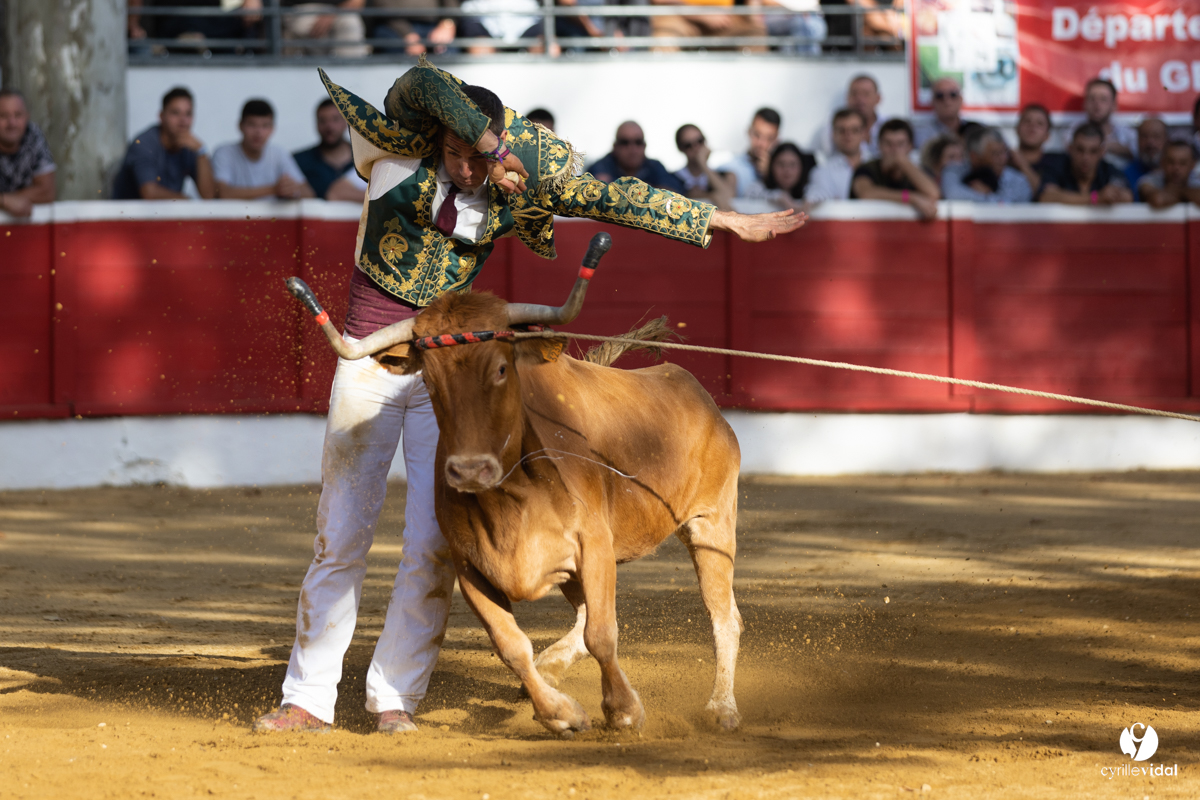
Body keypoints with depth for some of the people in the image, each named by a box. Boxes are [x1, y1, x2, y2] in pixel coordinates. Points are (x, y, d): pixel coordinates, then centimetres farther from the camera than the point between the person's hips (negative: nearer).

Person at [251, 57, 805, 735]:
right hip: (371, 360, -2)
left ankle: (394, 696, 6)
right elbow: (425, 83, -29)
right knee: (342, 535, -1)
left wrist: (727, 221, 0)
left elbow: (618, 197, -1)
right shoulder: (399, 146, -10)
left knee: (436, 542, -6)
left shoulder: (520, 185, -4)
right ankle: (309, 699, 7)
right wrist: (493, 148, -33)